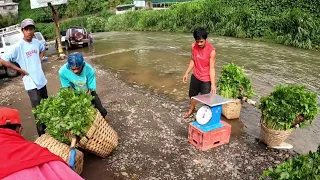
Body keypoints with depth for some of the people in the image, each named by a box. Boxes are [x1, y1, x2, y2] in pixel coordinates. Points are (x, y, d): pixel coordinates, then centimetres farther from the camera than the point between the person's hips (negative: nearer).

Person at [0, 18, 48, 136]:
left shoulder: (37, 42, 1)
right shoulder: (18, 46, -17)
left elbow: (43, 49, 25)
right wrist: (20, 70, -14)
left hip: (41, 80, 6)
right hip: (31, 83, -6)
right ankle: (42, 135, 11)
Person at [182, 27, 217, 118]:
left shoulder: (211, 50, -24)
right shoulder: (194, 46, -10)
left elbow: (212, 68, -21)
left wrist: (213, 84, -25)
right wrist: (187, 73, 7)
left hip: (206, 79, -6)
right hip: (195, 76, 6)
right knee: (192, 94, 24)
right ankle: (191, 109, 51)